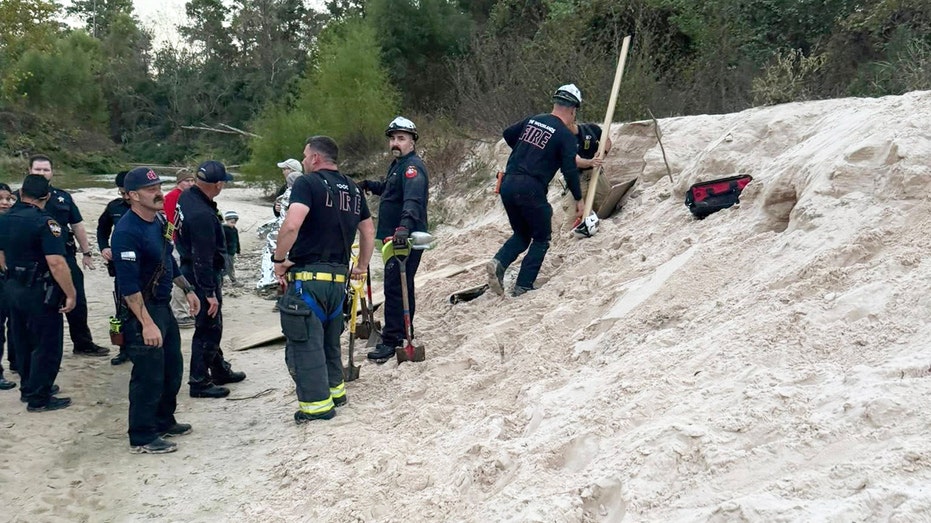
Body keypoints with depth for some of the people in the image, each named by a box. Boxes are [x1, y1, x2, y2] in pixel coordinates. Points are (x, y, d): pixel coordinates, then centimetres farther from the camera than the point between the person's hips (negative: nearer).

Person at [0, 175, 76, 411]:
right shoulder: (44, 222, -20)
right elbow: (56, 262, -26)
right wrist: (71, 294, -20)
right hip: (41, 292, -8)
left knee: (23, 341, 20)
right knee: (47, 346, 3)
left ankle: (28, 387, 34)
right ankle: (38, 398, 8)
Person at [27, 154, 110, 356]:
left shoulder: (63, 196, 10)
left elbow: (77, 226, 15)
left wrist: (86, 252, 12)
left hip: (66, 256, 3)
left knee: (77, 302, 6)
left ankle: (83, 343, 18)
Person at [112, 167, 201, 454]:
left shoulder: (159, 221, 7)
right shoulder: (127, 232, -22)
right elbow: (128, 284, -25)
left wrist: (187, 289, 22)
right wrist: (147, 323, -27)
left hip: (163, 306, 10)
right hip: (141, 311, -10)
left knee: (172, 368, 19)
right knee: (149, 376, -2)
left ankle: (164, 422, 35)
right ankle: (142, 438, 11)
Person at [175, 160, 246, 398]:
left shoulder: (187, 196, 1)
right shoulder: (202, 215, -29)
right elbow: (203, 258, -27)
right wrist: (210, 293, -22)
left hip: (190, 269, 10)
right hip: (203, 276, -10)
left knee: (211, 326, 21)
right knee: (207, 328, 0)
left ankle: (220, 369, 35)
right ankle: (199, 382, 9)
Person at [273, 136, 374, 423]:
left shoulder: (307, 183, -8)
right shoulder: (353, 189, 14)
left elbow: (291, 225, -23)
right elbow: (369, 231, 20)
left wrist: (279, 260, -10)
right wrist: (362, 265, 29)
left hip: (307, 276, -7)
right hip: (338, 278, 7)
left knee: (305, 341, 1)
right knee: (329, 340, 22)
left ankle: (317, 404, 5)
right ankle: (335, 390, 30)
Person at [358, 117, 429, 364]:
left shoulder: (412, 167, -17)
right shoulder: (397, 164, 16)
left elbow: (413, 199, -35)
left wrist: (405, 225, -49)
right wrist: (370, 185, 24)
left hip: (406, 239, -11)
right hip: (395, 237, 11)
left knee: (395, 288, -11)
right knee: (401, 287, 19)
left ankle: (391, 341, -6)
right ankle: (402, 334, 31)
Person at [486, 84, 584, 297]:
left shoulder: (532, 120, 13)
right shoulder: (566, 135, -4)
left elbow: (507, 134, 26)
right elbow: (570, 170, -8)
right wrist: (579, 199, 4)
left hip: (507, 184, 6)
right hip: (530, 190, -6)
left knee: (522, 234, 22)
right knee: (541, 238, 12)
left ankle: (499, 262, -5)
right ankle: (523, 286, 6)